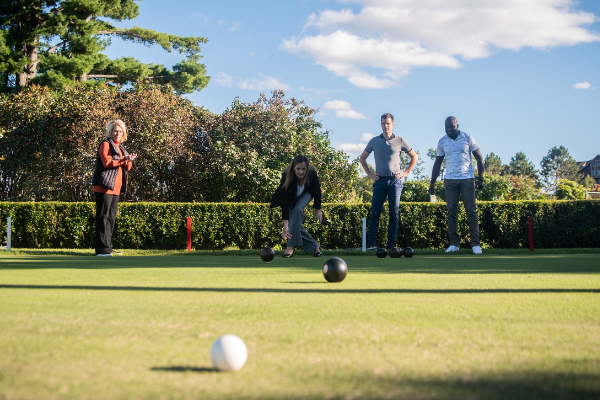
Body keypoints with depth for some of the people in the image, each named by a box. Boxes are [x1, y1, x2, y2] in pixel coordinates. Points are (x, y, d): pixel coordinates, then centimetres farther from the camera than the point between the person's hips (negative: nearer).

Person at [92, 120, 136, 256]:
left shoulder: (120, 147, 22)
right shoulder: (105, 144, -2)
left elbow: (126, 167, 19)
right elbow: (107, 162, -15)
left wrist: (128, 161, -2)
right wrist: (123, 160, -19)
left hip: (116, 187, 8)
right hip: (104, 186, -8)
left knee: (111, 217, 8)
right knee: (103, 216, -9)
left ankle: (107, 247, 13)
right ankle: (102, 249, -12)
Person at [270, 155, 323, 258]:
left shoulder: (312, 174, -33)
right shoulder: (287, 177, -39)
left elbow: (317, 190, -12)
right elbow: (285, 203, -42)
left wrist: (318, 209, -6)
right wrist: (285, 225, -49)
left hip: (306, 193, 0)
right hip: (291, 197, 0)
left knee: (297, 210, -29)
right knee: (295, 223, -14)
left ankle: (291, 246, -28)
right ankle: (315, 246, 0)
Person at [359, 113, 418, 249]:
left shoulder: (400, 141, 6)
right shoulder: (374, 141, 9)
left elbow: (414, 157, 15)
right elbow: (362, 158, 20)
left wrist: (406, 172, 7)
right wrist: (369, 173, 11)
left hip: (395, 181, 0)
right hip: (380, 181, 1)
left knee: (394, 213, -1)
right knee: (375, 213, -3)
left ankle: (391, 244, 2)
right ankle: (371, 243, -1)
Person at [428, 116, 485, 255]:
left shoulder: (467, 138, 1)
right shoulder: (442, 142, 7)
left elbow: (479, 157, 5)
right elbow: (437, 163, 14)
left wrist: (480, 178, 0)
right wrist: (432, 183, 10)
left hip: (467, 179, -2)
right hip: (450, 180, 2)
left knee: (471, 211, -5)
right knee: (452, 212, -1)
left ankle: (475, 243, -3)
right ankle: (454, 243, 3)